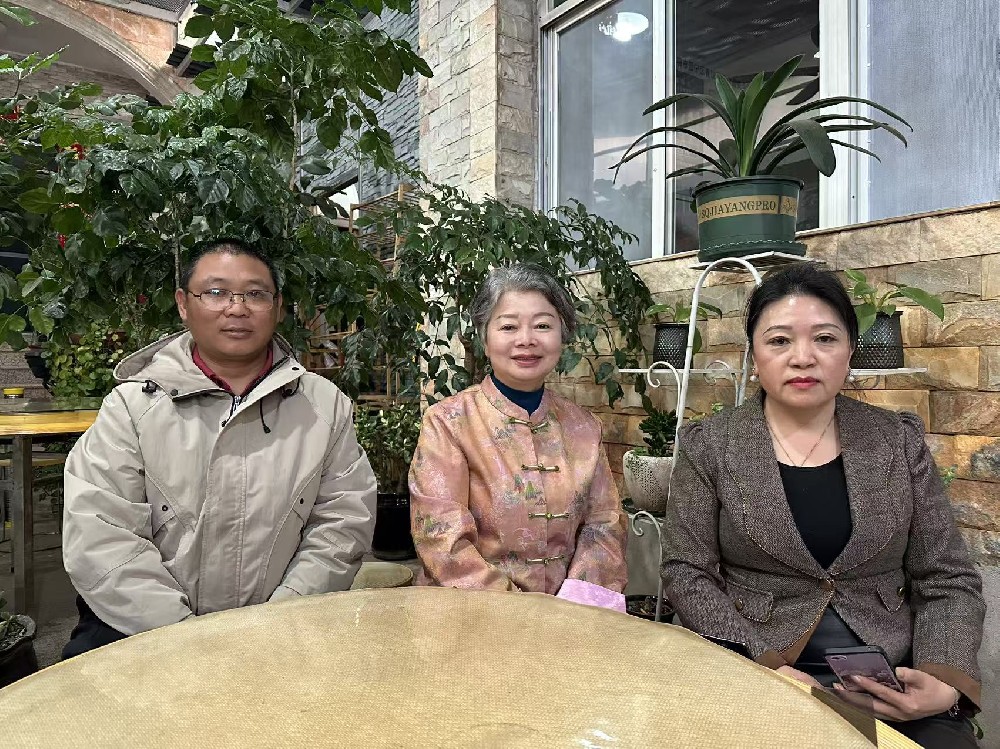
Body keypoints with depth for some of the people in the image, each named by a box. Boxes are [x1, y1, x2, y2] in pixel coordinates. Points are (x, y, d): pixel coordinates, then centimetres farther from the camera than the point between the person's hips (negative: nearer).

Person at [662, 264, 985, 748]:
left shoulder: (899, 441, 3)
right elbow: (686, 573, -5)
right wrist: (760, 666, -16)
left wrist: (946, 682, -12)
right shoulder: (709, 447, -4)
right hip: (758, 678, -2)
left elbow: (948, 580, 4)